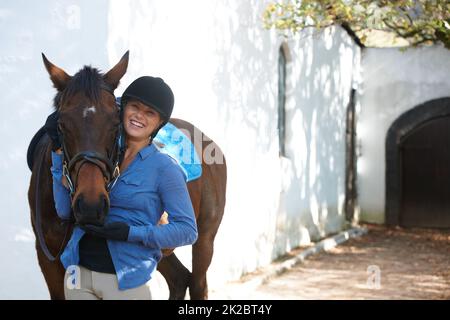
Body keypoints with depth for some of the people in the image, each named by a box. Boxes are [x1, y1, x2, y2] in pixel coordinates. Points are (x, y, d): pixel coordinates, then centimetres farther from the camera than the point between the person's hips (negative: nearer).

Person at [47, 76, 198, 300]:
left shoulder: (163, 168, -7)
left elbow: (188, 230, -9)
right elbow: (65, 211, 1)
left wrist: (131, 233, -19)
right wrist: (60, 153, -4)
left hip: (125, 280, -4)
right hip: (78, 272, 4)